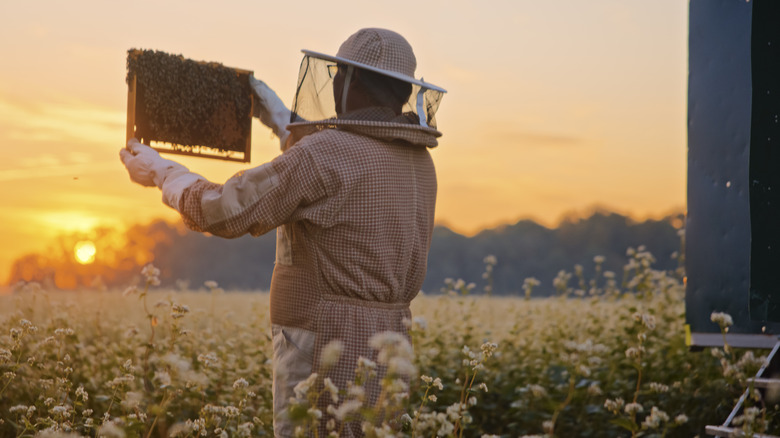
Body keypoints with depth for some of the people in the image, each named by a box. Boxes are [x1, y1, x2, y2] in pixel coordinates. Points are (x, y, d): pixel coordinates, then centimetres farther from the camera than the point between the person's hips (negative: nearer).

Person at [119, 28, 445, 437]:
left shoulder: (327, 152, -17)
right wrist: (284, 120, 38)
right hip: (383, 349, 9)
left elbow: (223, 212, -13)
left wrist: (160, 171, 5)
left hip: (324, 353, -8)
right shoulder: (419, 162, 10)